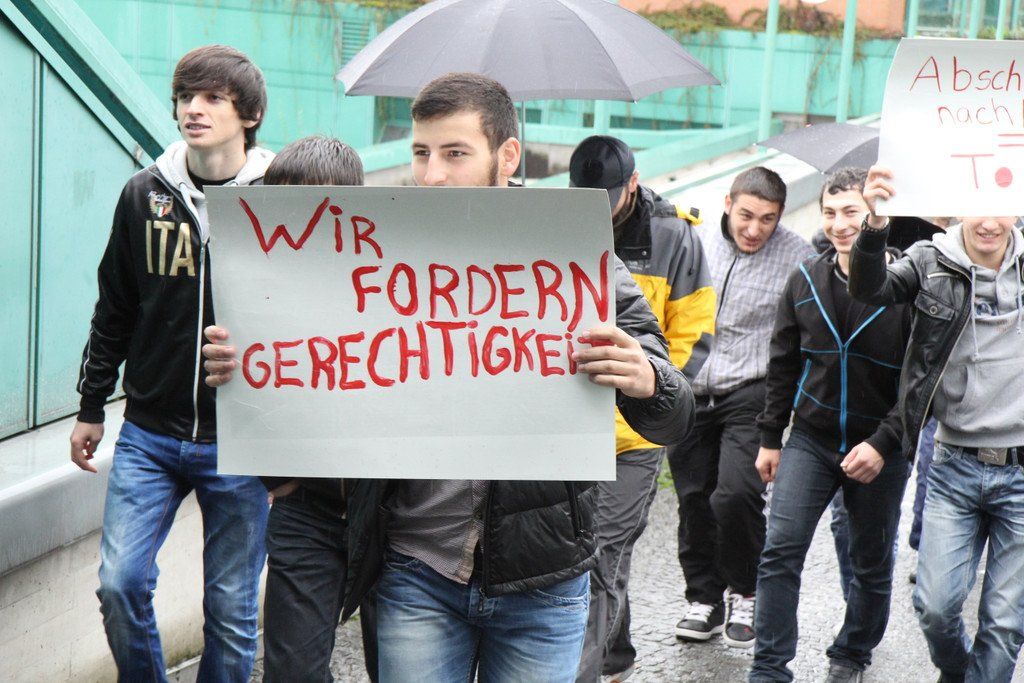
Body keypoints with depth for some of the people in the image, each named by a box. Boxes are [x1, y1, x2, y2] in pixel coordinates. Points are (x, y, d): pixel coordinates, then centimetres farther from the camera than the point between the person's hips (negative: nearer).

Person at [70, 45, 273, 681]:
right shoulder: (144, 194, 4)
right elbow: (114, 312, 12)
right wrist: (91, 407, 12)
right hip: (149, 434, 2)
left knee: (232, 607, 6)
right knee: (121, 584, -3)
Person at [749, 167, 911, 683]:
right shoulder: (807, 280, 1)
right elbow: (783, 363, 10)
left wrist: (884, 443, -18)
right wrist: (770, 437, 10)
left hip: (880, 449, -2)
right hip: (810, 439, 3)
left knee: (872, 563, 12)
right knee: (780, 551, -8)